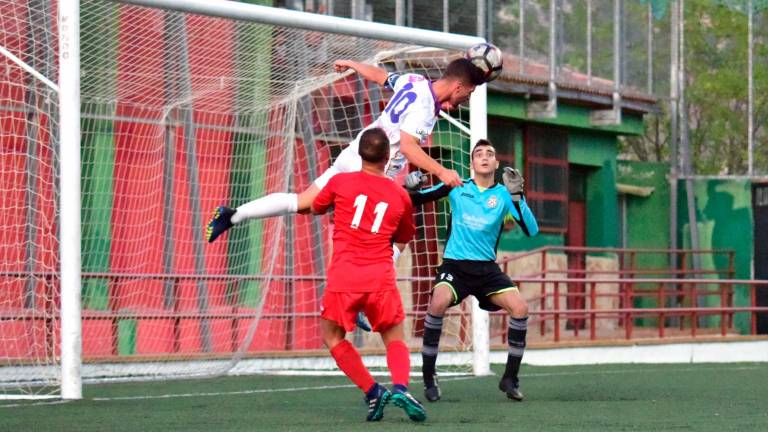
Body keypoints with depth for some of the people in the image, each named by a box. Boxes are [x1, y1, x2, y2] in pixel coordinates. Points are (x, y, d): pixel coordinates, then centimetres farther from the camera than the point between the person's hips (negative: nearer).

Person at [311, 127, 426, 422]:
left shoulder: (340, 182, 1)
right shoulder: (400, 196, 7)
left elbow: (317, 208, 21)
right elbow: (404, 237, 22)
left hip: (343, 278, -1)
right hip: (381, 279, 2)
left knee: (332, 336, 17)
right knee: (395, 339, 14)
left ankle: (373, 392, 3)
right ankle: (401, 387, -14)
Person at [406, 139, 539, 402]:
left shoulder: (503, 194, 3)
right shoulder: (457, 187, 3)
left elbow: (531, 230, -7)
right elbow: (416, 200, 8)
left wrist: (517, 196, -18)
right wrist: (410, 188, -16)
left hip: (487, 268, 2)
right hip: (454, 265, -2)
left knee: (520, 308, -17)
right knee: (438, 303, -30)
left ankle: (510, 378, 2)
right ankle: (428, 377, -15)